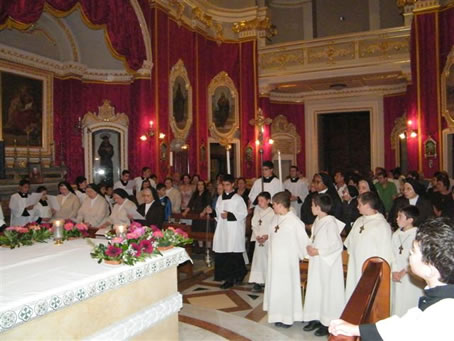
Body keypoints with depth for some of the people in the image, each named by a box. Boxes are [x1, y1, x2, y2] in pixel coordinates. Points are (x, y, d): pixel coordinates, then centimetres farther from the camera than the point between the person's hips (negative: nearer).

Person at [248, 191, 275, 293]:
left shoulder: (272, 213, -10)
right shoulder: (257, 210, 7)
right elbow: (254, 225, 5)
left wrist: (267, 236, -20)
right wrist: (257, 236, -7)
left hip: (269, 240, -4)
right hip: (259, 239, 4)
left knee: (268, 260, 0)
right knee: (258, 259, 4)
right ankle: (258, 282, 10)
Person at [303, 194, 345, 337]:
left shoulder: (330, 223, -19)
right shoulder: (317, 221, 7)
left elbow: (338, 245, -21)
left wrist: (318, 252, -19)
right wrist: (309, 247, -2)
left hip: (328, 264, -8)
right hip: (316, 263, 8)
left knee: (328, 291, 2)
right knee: (315, 290, 14)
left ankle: (328, 323, 14)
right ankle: (316, 319, 27)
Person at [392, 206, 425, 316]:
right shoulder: (396, 234, 5)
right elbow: (393, 254, 7)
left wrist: (405, 270, -11)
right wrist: (394, 271, -3)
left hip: (412, 278, -6)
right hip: (397, 277, 6)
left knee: (410, 303, 0)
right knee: (397, 302, 12)